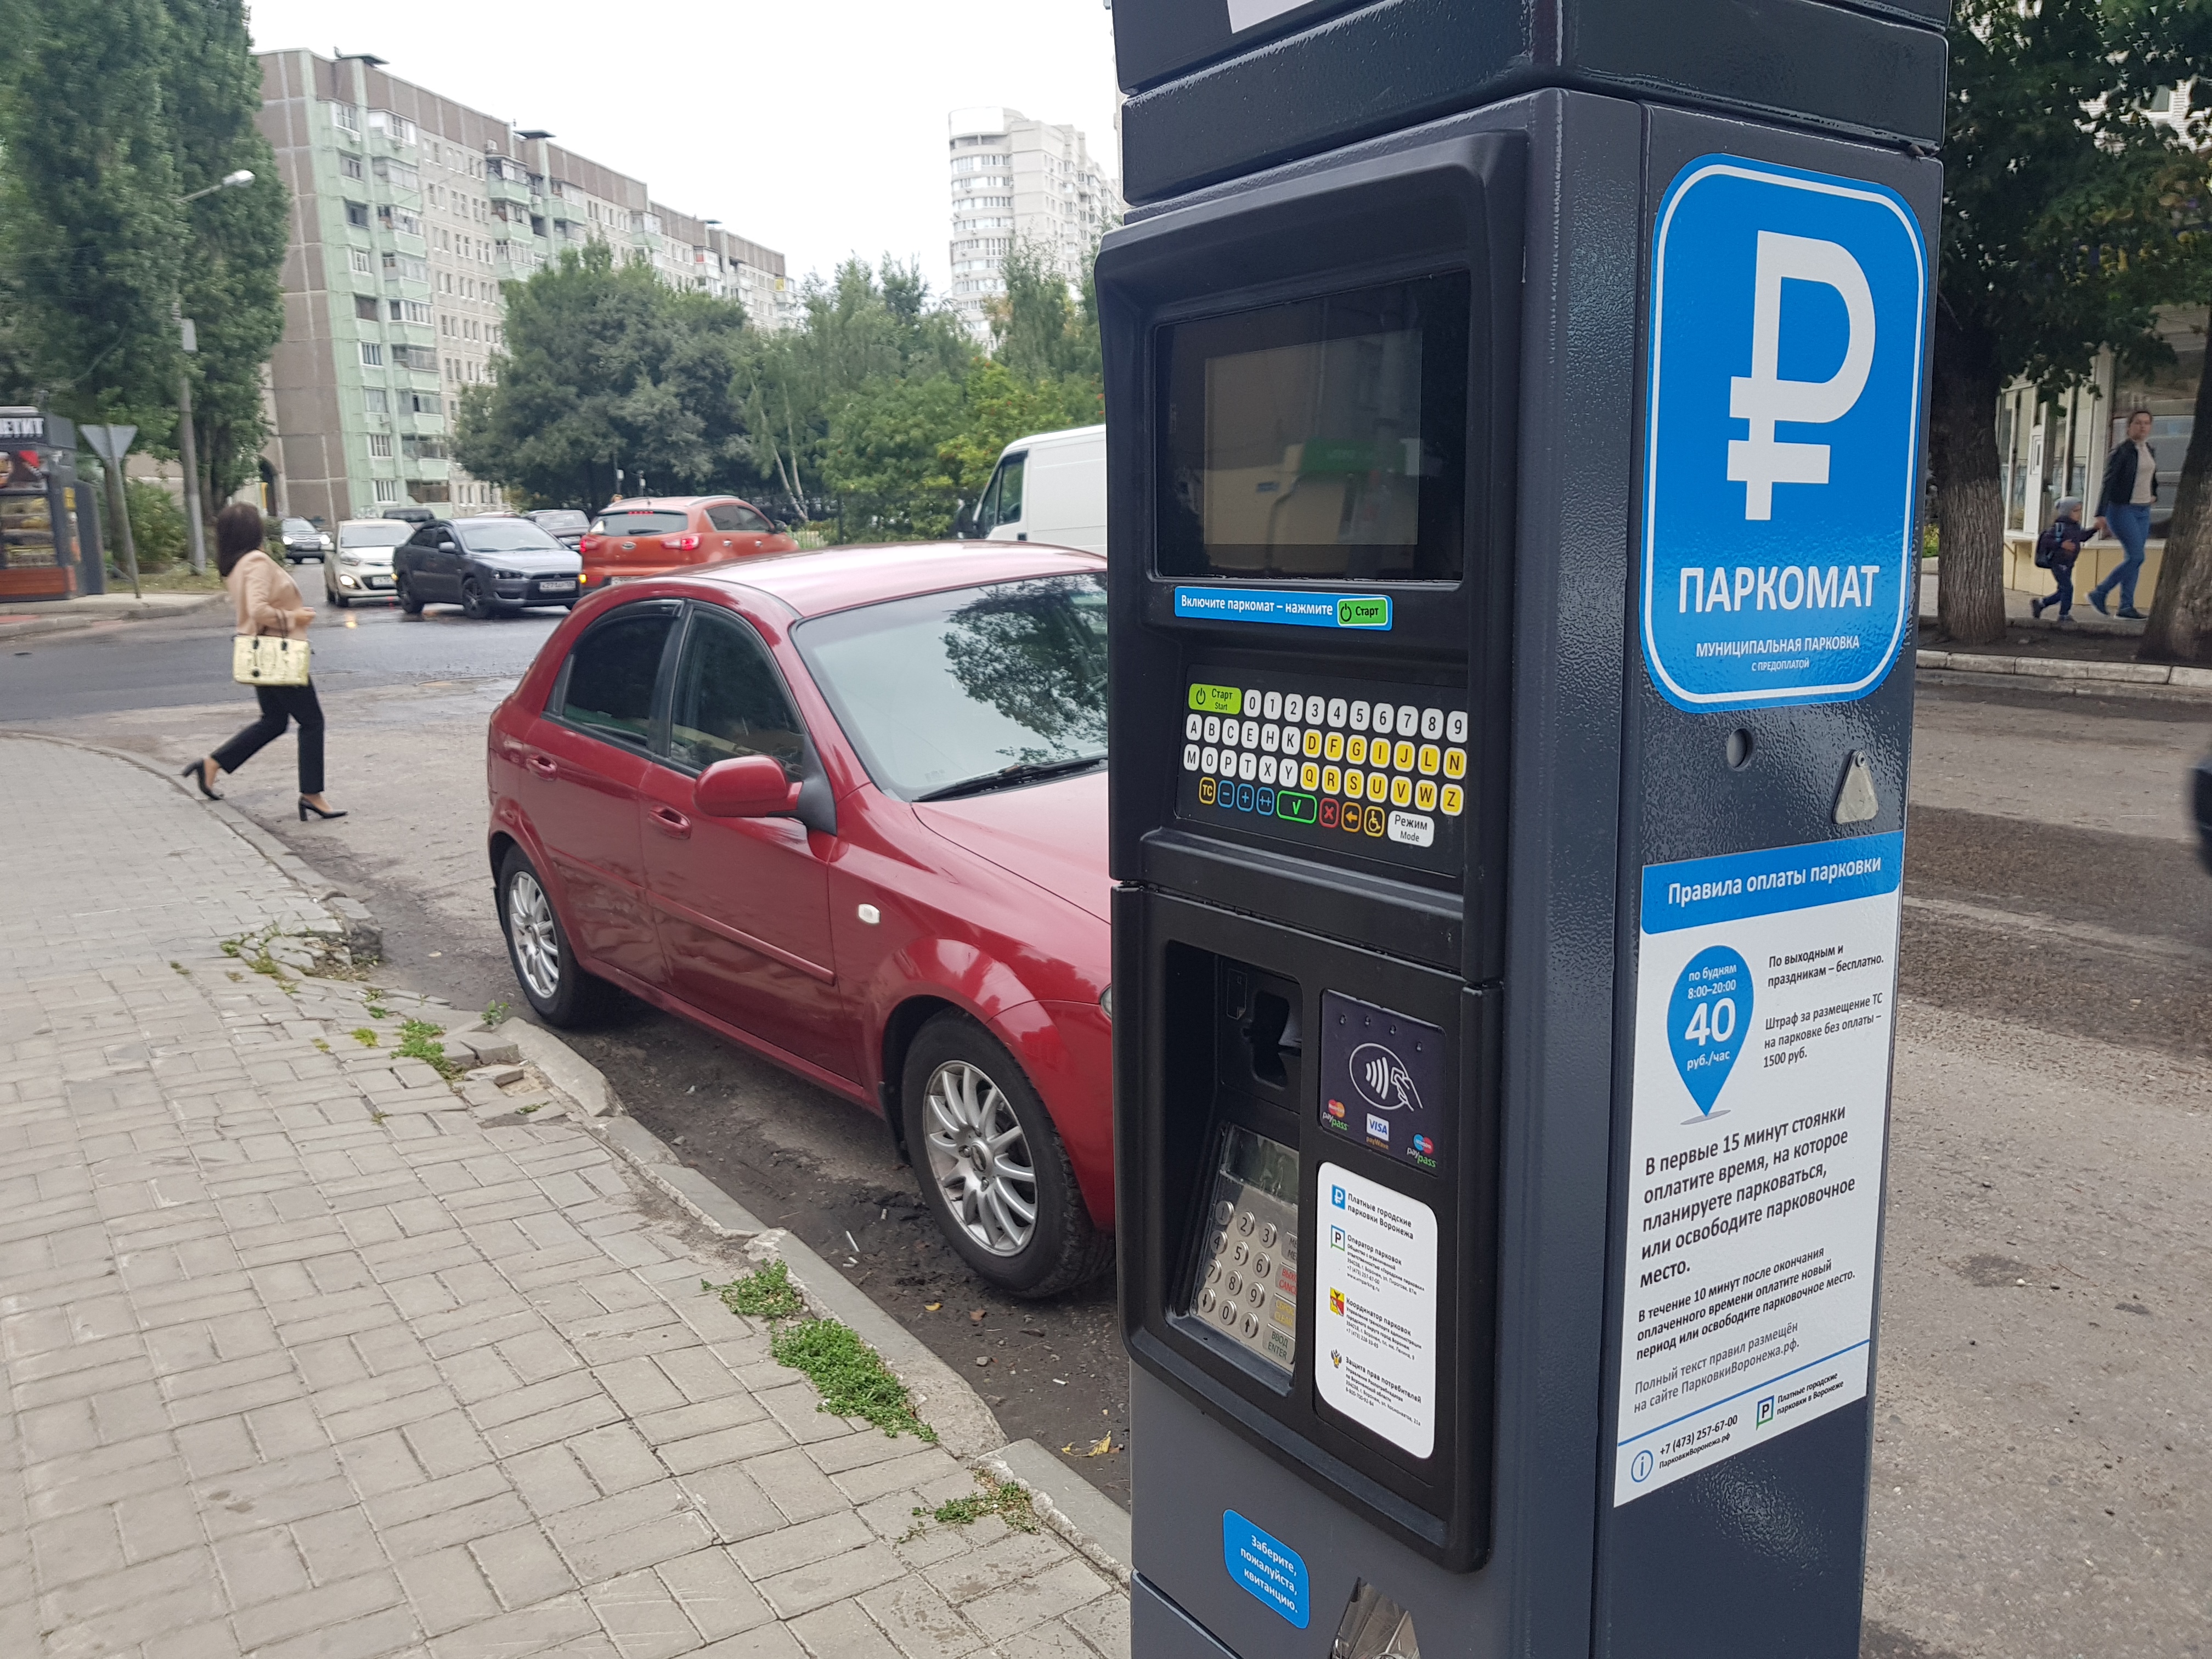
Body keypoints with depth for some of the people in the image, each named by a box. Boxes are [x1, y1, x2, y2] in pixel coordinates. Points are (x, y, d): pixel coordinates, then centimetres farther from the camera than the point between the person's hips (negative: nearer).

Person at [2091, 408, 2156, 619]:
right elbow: (2108, 483, -15)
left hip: (2143, 512, 7)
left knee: (2131, 559, 4)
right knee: (2136, 557, -15)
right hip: (2122, 510, -7)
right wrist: (2101, 515, -21)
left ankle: (2126, 606, 5)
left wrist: (2154, 495, 13)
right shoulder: (2121, 451, -10)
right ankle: (2099, 593, -4)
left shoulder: (2151, 451, 12)